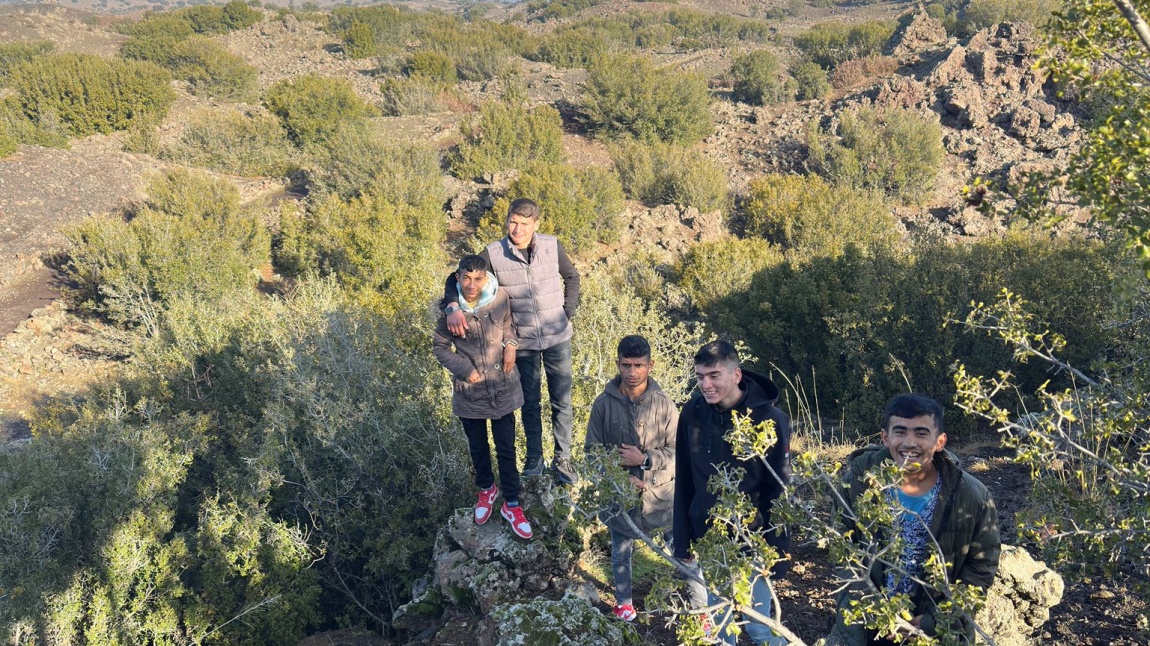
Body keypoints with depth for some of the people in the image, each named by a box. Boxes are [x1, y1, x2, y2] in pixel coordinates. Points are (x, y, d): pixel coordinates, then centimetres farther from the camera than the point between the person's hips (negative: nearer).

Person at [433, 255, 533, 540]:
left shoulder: (500, 298, -13)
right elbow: (439, 346, -4)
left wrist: (510, 344, -11)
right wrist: (465, 369, -15)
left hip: (502, 388, 0)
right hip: (470, 391, 0)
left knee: (506, 449, 10)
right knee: (478, 447, 20)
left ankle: (511, 505, 26)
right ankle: (487, 489, 46)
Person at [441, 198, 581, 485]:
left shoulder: (552, 246, -9)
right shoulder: (493, 254, -13)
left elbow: (571, 277, 8)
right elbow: (457, 279, -9)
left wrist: (568, 313, 1)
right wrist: (452, 307, -28)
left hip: (557, 337, 1)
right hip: (523, 342, -1)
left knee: (561, 400, 10)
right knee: (530, 402, 15)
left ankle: (562, 459, 27)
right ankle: (534, 459, 33)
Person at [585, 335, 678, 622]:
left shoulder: (663, 403, -13)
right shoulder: (604, 403, -11)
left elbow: (677, 450, -9)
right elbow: (593, 449, -5)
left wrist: (644, 459, -23)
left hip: (659, 491, -1)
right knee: (621, 551, 22)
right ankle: (623, 601, 45)